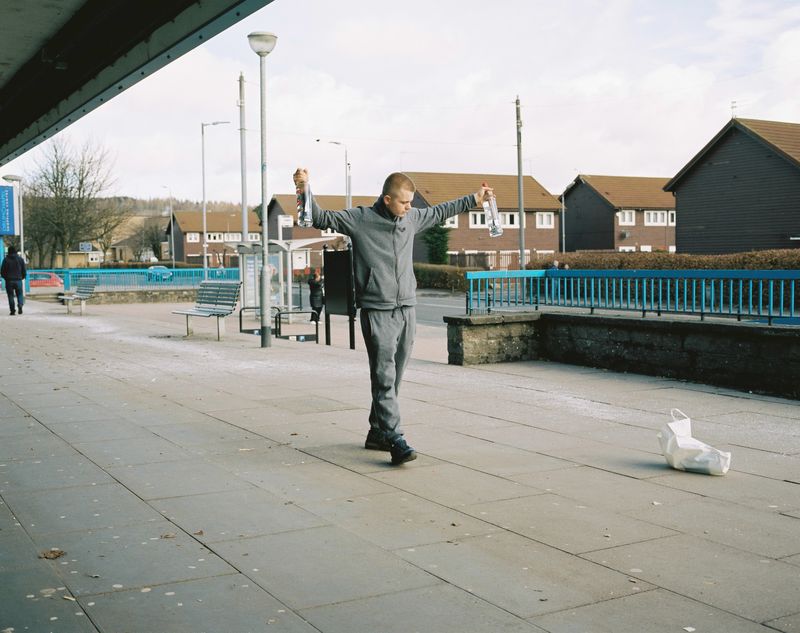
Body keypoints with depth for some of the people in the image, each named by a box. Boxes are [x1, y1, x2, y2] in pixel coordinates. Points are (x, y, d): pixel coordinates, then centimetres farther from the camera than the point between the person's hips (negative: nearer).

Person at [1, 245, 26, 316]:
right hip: (18, 280, 1)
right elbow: (24, 271, 4)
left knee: (11, 295, 6)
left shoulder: (6, 260, -1)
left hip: (9, 281, -1)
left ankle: (12, 310, 2)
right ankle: (20, 305, -18)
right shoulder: (20, 259, 3)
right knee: (19, 294, 9)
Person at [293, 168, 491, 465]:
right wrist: (305, 188, -22)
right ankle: (394, 439, -13)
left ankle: (377, 432, 22)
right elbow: (321, 218, -6)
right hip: (377, 312, -6)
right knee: (384, 376, -11)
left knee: (393, 377, 10)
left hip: (407, 310, 6)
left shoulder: (412, 218, 12)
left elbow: (440, 211, 28)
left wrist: (474, 199, 36)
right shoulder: (359, 219, -4)